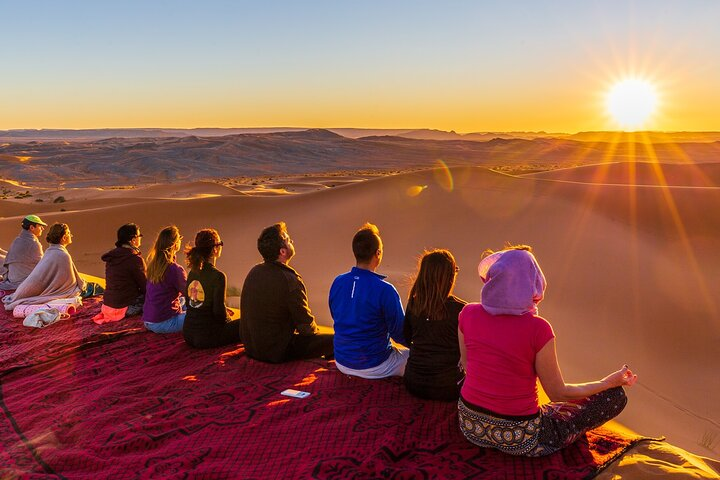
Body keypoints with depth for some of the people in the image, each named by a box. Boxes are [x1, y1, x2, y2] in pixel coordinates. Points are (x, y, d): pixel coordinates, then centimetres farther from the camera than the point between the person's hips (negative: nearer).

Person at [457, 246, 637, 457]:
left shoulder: (468, 313, -10)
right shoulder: (538, 329, -23)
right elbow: (559, 393, -10)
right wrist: (610, 381, 4)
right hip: (518, 439, -6)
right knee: (615, 396, 6)